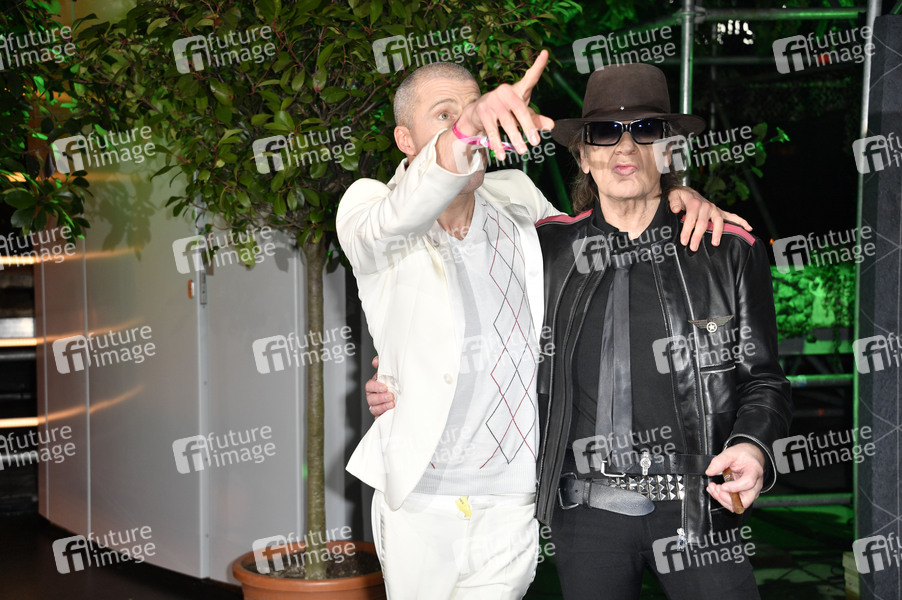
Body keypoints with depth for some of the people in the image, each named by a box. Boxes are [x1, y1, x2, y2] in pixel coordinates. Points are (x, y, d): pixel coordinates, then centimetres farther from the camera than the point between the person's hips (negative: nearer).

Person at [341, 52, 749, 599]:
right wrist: (465, 130, -53)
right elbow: (398, 218, -33)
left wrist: (673, 198, -2)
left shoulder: (514, 198, 5)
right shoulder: (366, 212, -8)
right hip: (419, 502, -2)